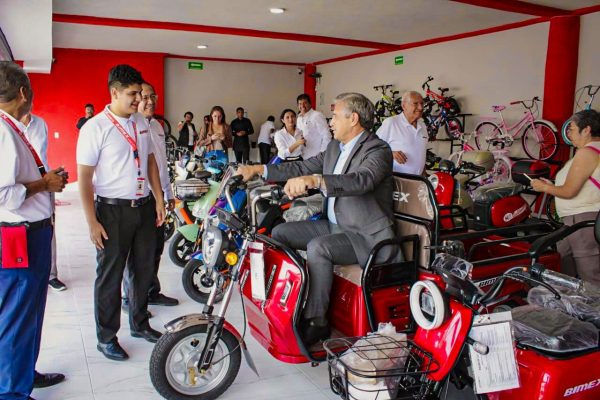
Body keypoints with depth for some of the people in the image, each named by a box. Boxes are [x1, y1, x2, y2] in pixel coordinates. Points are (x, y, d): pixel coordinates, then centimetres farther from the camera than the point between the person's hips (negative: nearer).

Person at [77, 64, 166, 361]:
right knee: (110, 276, 5)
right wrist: (92, 222, -16)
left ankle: (139, 324, 35)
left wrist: (159, 199, 8)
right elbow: (84, 177, -13)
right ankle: (106, 337, 21)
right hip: (113, 211, -6)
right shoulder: (95, 128, -12)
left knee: (143, 270, 16)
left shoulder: (141, 123, 7)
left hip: (144, 206, 6)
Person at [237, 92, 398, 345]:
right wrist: (257, 169, 7)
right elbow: (302, 168, 15)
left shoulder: (378, 150, -15)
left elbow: (361, 180, -35)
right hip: (334, 225, 9)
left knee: (317, 247, -32)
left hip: (366, 235, -9)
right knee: (280, 233, 1)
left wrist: (314, 180, -50)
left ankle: (316, 322, -17)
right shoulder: (335, 147, 12)